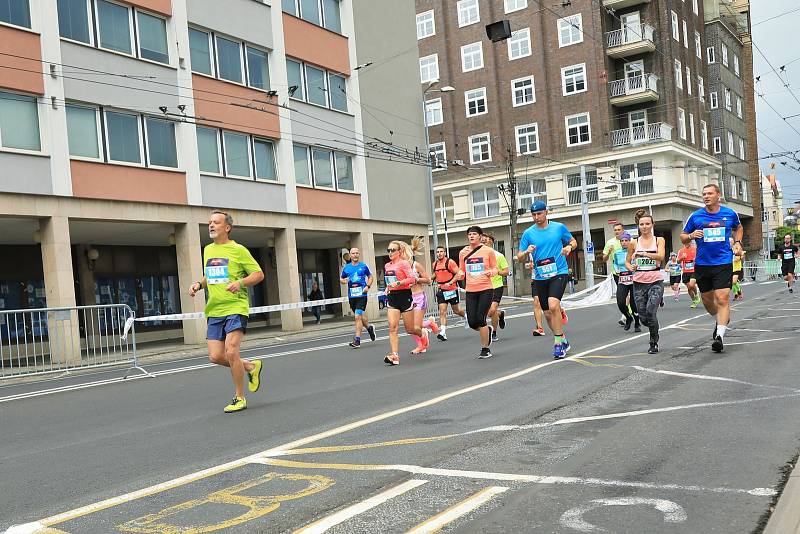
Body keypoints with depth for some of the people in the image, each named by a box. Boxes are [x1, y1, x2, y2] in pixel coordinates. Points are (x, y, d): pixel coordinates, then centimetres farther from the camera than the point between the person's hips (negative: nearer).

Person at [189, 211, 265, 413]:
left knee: (231, 352, -15)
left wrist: (241, 283, -20)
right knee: (215, 356, -1)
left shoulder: (238, 250, -5)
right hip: (214, 311, 7)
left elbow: (259, 274, -4)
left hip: (235, 308, -6)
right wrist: (199, 284, 8)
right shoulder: (208, 250, 15)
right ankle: (251, 367, 26)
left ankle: (239, 398, 2)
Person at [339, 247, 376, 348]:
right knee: (360, 316, 16)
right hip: (351, 295, 4)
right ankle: (369, 328, 44)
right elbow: (341, 278, 20)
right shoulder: (346, 267, 8)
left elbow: (370, 277, 13)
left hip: (362, 295, -4)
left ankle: (357, 340, -8)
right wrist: (344, 281, -4)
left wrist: (368, 286, -4)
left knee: (358, 316, -13)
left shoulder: (363, 266, 1)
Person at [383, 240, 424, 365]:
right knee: (393, 327, -12)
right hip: (392, 298, 5)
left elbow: (412, 279, -19)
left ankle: (424, 334, 37)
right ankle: (394, 355, -15)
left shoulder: (404, 263, -8)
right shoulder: (387, 266, 13)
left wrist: (398, 283, -27)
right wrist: (388, 287, 12)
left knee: (410, 329, 4)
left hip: (405, 296, -5)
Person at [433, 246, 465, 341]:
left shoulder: (450, 262, -11)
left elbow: (458, 274, -13)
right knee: (442, 311, -7)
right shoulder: (435, 264, 8)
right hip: (441, 290, 4)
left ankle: (465, 316, 44)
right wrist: (437, 283, 10)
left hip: (452, 289, -4)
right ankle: (443, 333, -13)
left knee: (456, 310, 10)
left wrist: (450, 283, -22)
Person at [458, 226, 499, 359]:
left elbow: (495, 268, 9)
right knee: (472, 322, -3)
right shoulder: (463, 252, 8)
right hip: (470, 291, 3)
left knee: (480, 319, -11)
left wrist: (491, 272, -13)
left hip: (486, 289, -3)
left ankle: (485, 349, 6)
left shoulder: (488, 251, 0)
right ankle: (487, 330, 33)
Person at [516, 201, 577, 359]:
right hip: (540, 277, 3)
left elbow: (573, 241, 16)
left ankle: (558, 343, -14)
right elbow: (519, 257, 4)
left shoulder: (559, 227, 1)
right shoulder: (528, 233, 3)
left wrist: (569, 247, -7)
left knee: (553, 305, -24)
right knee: (548, 313, 9)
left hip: (559, 273, -3)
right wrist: (527, 252, -18)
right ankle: (563, 340, 30)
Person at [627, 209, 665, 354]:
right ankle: (654, 333, 36)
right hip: (639, 282, 2)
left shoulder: (659, 240, 3)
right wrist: (631, 267, -7)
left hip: (656, 282, -2)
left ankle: (654, 343, 0)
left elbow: (660, 256, -16)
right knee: (643, 318, 1)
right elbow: (627, 262, 15)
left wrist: (643, 253, -29)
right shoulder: (634, 243, 6)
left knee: (650, 312, -20)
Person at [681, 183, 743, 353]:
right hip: (702, 264, 2)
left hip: (723, 263, -2)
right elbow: (683, 236, 9)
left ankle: (720, 335, -15)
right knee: (707, 299, 14)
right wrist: (691, 236, -13)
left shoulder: (730, 214, 3)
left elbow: (738, 228, 25)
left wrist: (737, 242, 8)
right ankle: (721, 320, 43)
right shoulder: (695, 216, 1)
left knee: (722, 299, -14)